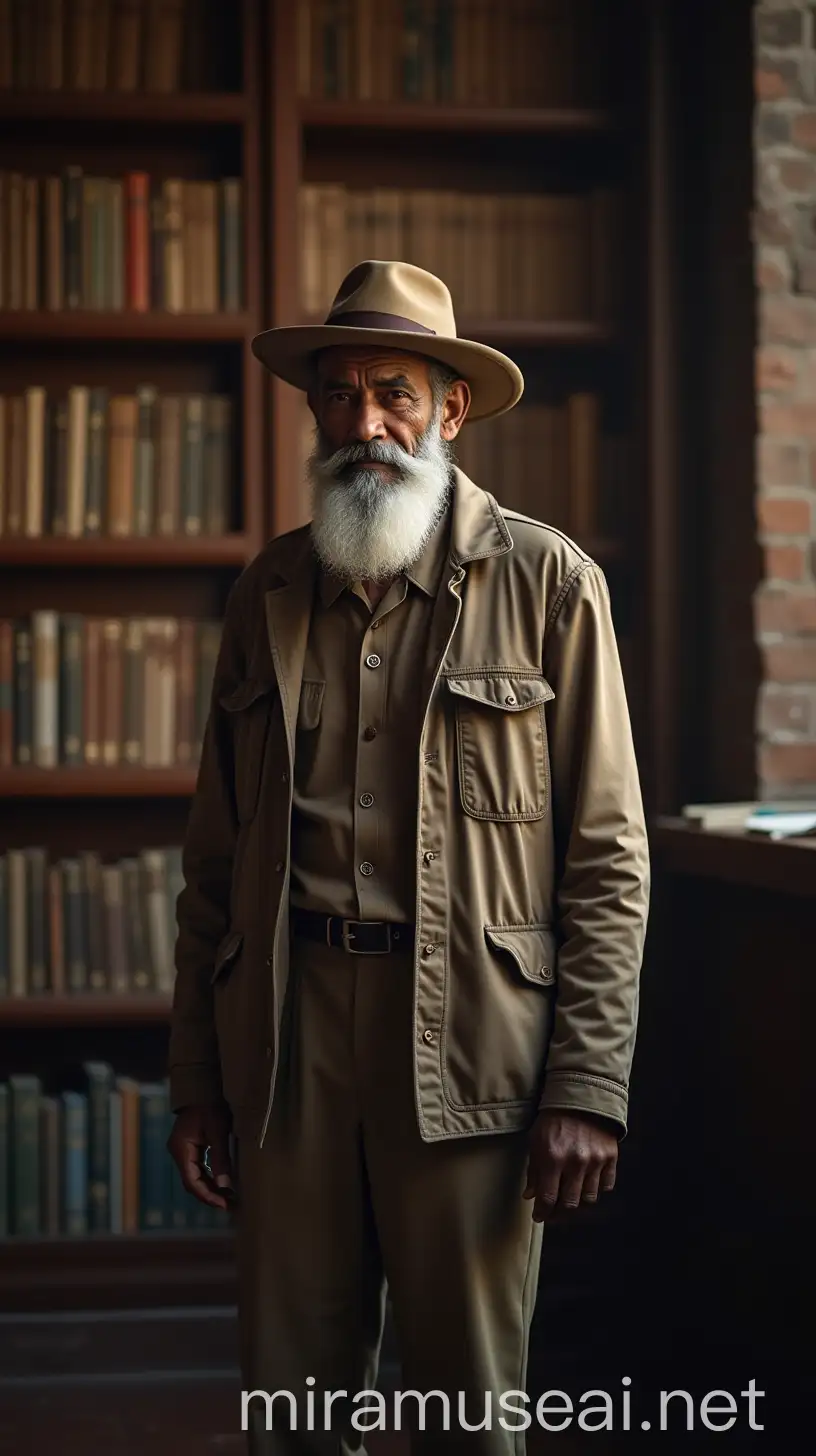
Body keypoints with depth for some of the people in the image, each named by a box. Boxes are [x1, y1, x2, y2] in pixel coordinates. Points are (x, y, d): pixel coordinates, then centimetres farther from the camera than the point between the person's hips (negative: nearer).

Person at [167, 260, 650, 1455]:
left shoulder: (546, 582, 1)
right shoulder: (269, 593, 11)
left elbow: (607, 859, -2)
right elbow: (217, 854, 13)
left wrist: (586, 1088, -9)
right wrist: (196, 1079, 9)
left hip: (468, 1043, -3)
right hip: (288, 1031, 3)